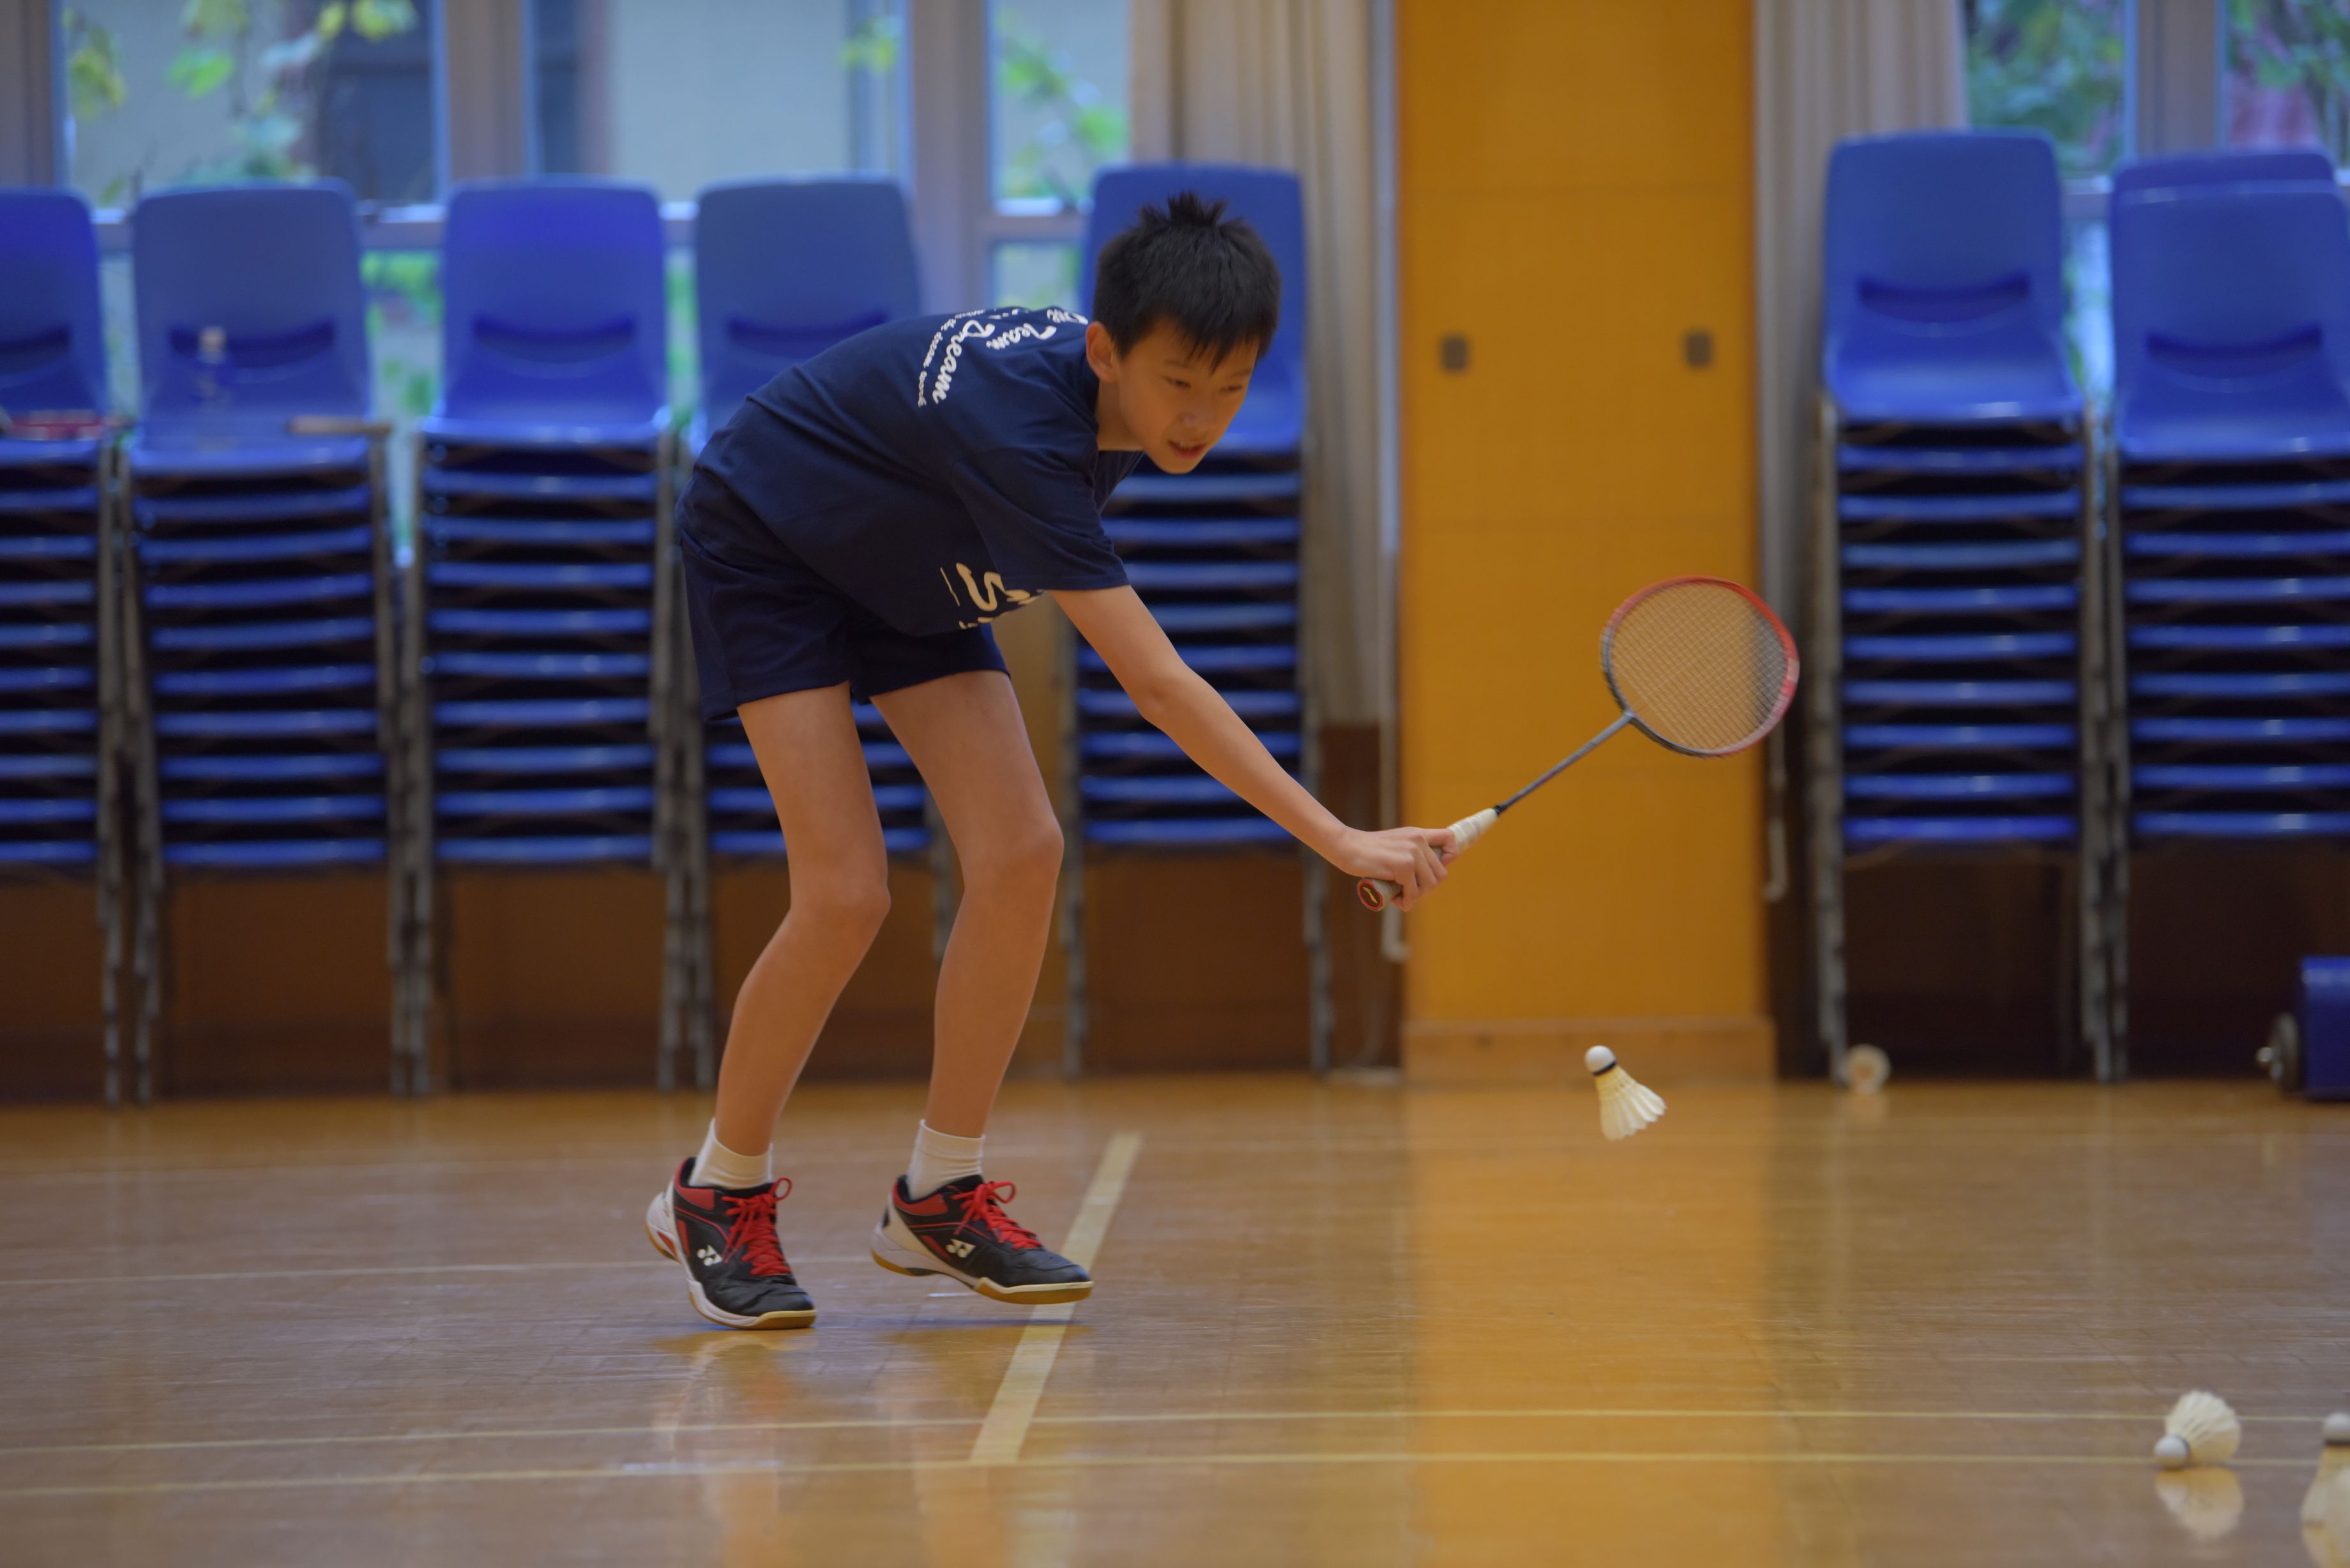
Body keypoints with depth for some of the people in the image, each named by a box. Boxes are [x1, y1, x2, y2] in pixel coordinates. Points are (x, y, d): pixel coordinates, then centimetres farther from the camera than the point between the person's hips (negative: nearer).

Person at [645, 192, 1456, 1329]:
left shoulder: (1122, 385, -17)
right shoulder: (1016, 429, -41)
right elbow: (1157, 686, -46)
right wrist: (1341, 841, -49)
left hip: (905, 566, 7)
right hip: (762, 545, -7)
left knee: (1019, 854, -9)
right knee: (846, 894, -17)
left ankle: (938, 1199, 4)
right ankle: (717, 1197, 4)